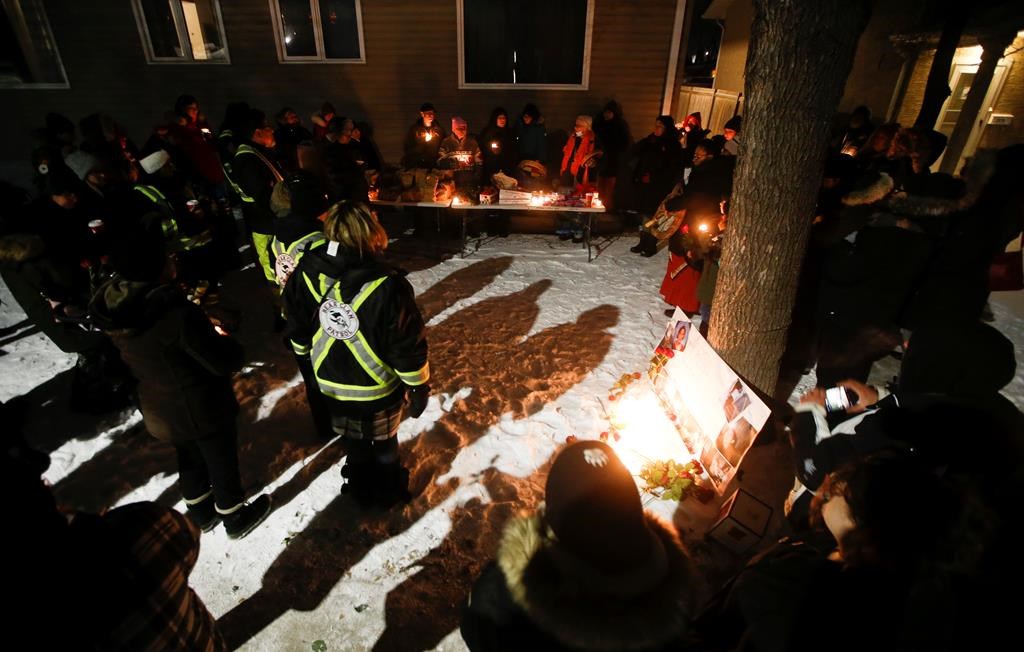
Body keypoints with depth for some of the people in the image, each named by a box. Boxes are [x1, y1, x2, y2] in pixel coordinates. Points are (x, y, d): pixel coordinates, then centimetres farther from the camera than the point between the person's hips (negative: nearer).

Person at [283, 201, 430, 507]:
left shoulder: (307, 272, -17)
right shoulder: (387, 287, -31)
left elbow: (297, 325, 0)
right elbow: (408, 347, -22)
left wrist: (305, 355, 20)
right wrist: (418, 388, -7)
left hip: (331, 383, 4)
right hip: (379, 388, -3)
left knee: (352, 441, 27)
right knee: (383, 442, 23)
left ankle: (361, 486, 50)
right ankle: (387, 489, 45)